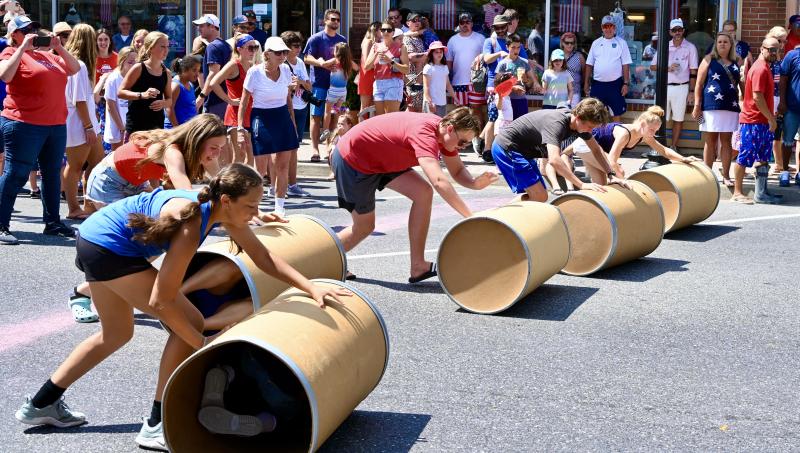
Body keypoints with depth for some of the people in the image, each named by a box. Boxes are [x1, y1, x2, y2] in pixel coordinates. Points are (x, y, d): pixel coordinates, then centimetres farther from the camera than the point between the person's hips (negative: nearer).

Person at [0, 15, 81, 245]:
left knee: (52, 174, 13)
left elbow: (74, 68, 17)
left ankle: (52, 222, 23)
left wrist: (58, 47, 4)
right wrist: (23, 48, -17)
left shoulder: (46, 54, 18)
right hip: (24, 125, -8)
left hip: (56, 125, 8)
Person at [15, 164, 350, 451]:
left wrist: (312, 288, -4)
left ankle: (40, 406, 32)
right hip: (108, 248, -10)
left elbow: (264, 258, 3)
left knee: (116, 334, 26)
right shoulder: (191, 224, -28)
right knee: (190, 323, -8)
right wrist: (201, 344, -17)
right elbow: (161, 300, -25)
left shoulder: (221, 209, -5)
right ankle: (157, 426, -1)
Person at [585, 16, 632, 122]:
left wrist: (626, 83, -8)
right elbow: (589, 64, 10)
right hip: (597, 84, 3)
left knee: (617, 113, 4)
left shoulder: (621, 43, 1)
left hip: (615, 84, -2)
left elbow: (626, 65, -2)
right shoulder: (596, 43, 9)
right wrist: (586, 82, 6)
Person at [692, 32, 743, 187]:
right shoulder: (709, 60, 4)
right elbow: (699, 83, 0)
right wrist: (697, 105, -6)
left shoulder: (735, 64, 13)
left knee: (726, 141, 5)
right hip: (711, 105, -3)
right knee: (711, 140, 3)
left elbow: (742, 84, 22)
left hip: (731, 106, 3)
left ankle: (726, 175, 9)